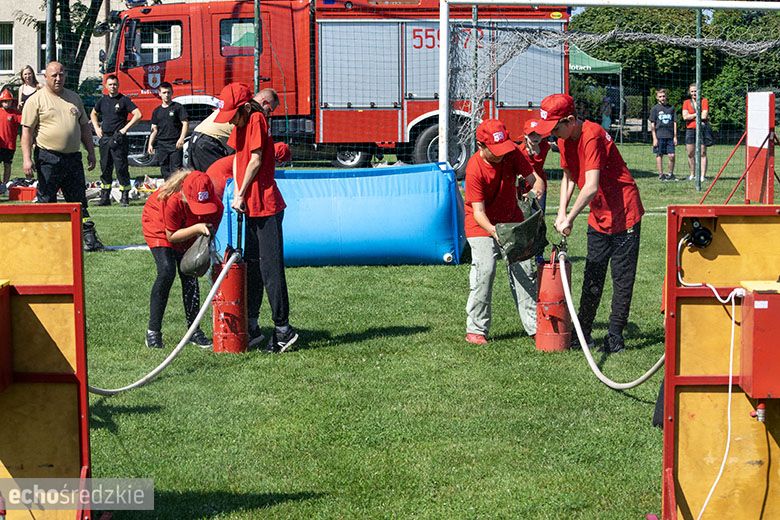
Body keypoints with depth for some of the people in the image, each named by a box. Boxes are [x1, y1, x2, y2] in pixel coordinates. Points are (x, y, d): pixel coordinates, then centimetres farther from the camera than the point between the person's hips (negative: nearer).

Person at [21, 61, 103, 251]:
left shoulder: (74, 98, 14)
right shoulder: (36, 100, -2)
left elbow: (84, 127, 20)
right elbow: (27, 130, -6)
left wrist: (91, 152, 15)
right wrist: (27, 159, -15)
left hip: (73, 158, 5)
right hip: (48, 159, -5)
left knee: (79, 201, 5)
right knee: (46, 201, 1)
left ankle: (89, 238, 5)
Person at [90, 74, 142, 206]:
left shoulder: (124, 100, -2)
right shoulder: (103, 100, 13)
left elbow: (138, 115, -9)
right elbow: (93, 114, 29)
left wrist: (125, 128, -12)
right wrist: (97, 128, 15)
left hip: (118, 139, -5)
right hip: (104, 138, 5)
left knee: (121, 168, -6)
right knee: (105, 169, 7)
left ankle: (125, 197, -2)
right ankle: (105, 197, 12)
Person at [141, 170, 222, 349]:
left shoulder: (216, 206, -29)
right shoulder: (173, 201, -41)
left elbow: (210, 232, -8)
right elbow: (171, 236, -28)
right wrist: (197, 228, -39)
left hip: (190, 232, 4)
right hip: (159, 226, -4)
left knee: (189, 275, -6)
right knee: (167, 272, -19)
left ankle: (194, 329, 3)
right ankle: (153, 331, -11)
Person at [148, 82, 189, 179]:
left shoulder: (178, 107, 2)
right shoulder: (157, 111, 15)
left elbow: (185, 124, -4)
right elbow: (154, 129, 18)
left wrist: (181, 138, -17)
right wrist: (150, 144, 9)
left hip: (175, 144, -5)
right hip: (161, 145, 5)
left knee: (176, 169, -10)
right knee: (164, 170, 7)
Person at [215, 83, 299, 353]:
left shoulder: (257, 120, -13)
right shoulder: (241, 124, 13)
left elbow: (256, 160, -16)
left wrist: (241, 195, -9)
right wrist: (237, 193, 4)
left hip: (266, 206, -10)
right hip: (252, 206, 10)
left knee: (271, 267, -8)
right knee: (252, 265, 15)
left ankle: (283, 329, -4)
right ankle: (251, 326, 23)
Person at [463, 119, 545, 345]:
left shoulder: (512, 153, -15)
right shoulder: (475, 169, -27)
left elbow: (535, 178, -10)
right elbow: (478, 211, -28)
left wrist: (536, 190, -34)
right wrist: (493, 231, -46)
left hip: (511, 220, 5)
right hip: (482, 224, -5)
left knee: (524, 270, 0)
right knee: (484, 270, -18)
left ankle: (534, 326, 7)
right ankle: (476, 329, -7)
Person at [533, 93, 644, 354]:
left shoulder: (592, 136, -25)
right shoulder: (565, 140, 2)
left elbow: (591, 187, -30)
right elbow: (569, 176, 14)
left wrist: (570, 218, -25)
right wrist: (562, 212, 1)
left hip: (624, 215, -9)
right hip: (598, 218, 9)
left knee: (622, 279, 0)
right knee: (592, 278, 13)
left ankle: (615, 337, 4)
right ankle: (583, 333, 20)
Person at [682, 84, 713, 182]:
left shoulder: (704, 101, 4)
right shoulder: (686, 103, 10)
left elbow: (704, 116, -8)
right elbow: (685, 116, -3)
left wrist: (691, 116, -3)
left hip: (702, 129, -3)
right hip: (690, 130, 3)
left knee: (702, 153, -5)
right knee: (690, 154, 4)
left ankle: (703, 175, -6)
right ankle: (692, 174, 15)